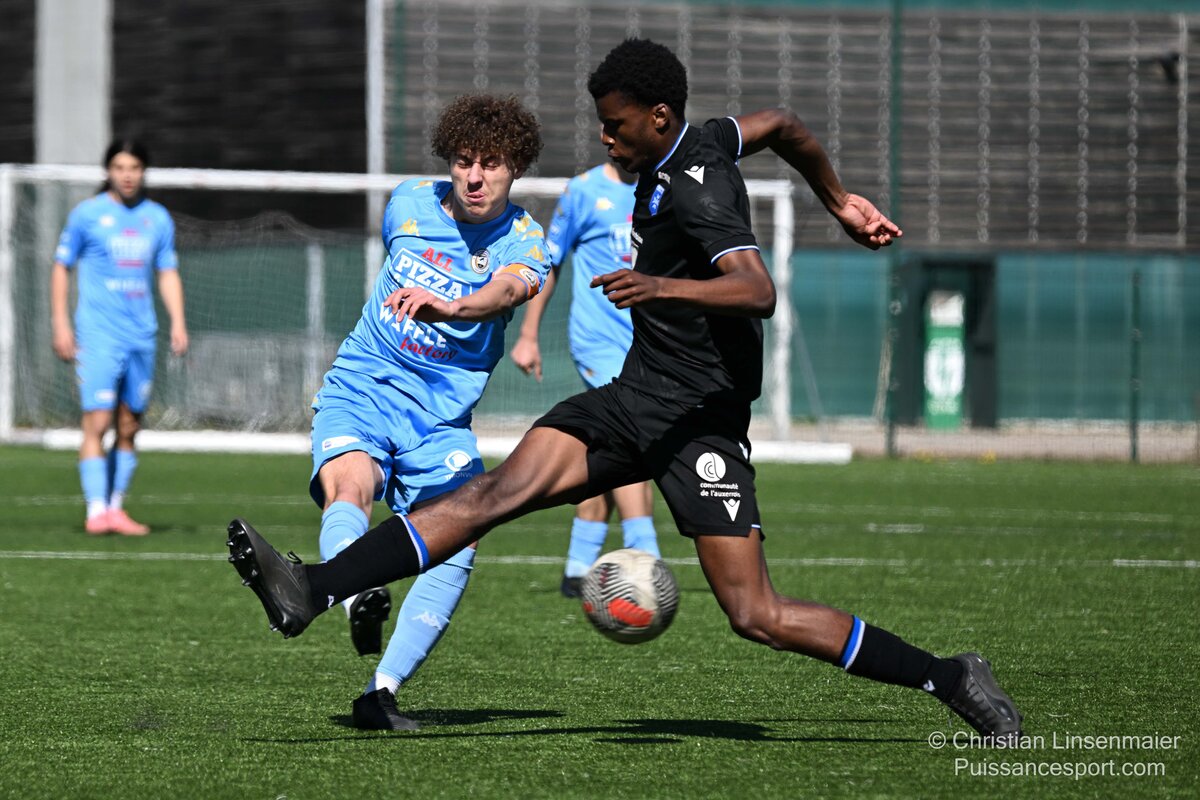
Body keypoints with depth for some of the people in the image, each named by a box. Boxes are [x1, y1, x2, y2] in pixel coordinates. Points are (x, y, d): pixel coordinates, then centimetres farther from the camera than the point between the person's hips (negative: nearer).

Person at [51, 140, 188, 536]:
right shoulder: (87, 214, 0)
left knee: (129, 428, 5)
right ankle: (96, 511, -13)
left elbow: (168, 273, 17)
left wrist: (178, 323, 4)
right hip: (98, 335, -4)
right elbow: (62, 268, 5)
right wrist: (61, 325, -2)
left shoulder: (158, 218, 11)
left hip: (141, 336, 4)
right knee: (98, 422, -12)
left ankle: (116, 508, 13)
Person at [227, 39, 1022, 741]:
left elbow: (757, 290, -34)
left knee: (757, 616, -12)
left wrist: (665, 286, -46)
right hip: (635, 395, 9)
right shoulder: (703, 142, 8)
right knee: (499, 489, -8)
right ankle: (310, 592, -20)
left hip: (699, 421, -9)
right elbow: (784, 126, 27)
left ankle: (950, 678, 0)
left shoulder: (693, 188, -20)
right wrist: (839, 200, 43)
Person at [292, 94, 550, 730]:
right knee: (349, 487, -30)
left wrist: (450, 306, -47)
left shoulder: (523, 239, -4)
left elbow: (509, 287, -29)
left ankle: (381, 691, -18)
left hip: (442, 416, -1)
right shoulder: (408, 204, 6)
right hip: (359, 390, 1)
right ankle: (360, 601, -58)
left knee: (457, 542, -20)